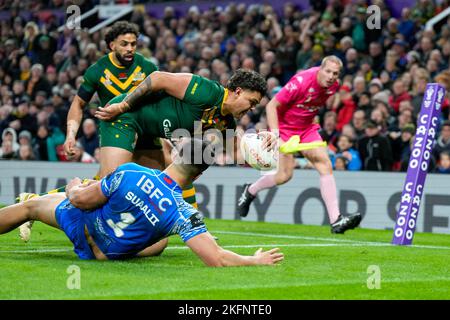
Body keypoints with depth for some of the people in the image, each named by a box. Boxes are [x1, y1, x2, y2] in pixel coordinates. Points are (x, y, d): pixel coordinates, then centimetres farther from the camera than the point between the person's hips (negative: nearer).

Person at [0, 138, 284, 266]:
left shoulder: (130, 173, -30)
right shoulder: (183, 213, -32)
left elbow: (82, 200, -17)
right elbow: (217, 259, -38)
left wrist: (74, 188, 8)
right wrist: (257, 261, -22)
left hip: (81, 224, -1)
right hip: (107, 254, 1)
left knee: (31, 206, 28)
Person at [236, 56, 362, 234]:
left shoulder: (333, 86, -6)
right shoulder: (301, 82, -26)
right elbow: (271, 106, -23)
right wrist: (276, 137, -32)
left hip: (307, 127, 6)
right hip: (284, 126, -6)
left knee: (325, 166, -11)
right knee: (285, 174, -13)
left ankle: (336, 220, -15)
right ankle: (250, 191, 19)